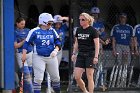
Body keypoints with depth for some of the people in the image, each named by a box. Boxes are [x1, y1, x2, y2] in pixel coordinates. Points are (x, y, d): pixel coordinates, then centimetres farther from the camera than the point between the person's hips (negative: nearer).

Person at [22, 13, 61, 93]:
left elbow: (58, 42, 8)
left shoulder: (52, 31, 2)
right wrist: (24, 54, -7)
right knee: (38, 78, -10)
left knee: (55, 77, 11)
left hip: (51, 57, 4)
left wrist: (56, 50, -10)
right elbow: (27, 43, -2)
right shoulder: (34, 31, -7)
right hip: (39, 57, -4)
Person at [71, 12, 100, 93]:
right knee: (77, 77, -1)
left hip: (90, 55, -6)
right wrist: (74, 54, 13)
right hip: (81, 55, 6)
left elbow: (97, 45, -9)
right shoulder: (78, 30, 9)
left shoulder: (92, 30, -8)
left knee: (90, 77, -3)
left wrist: (96, 56, -16)